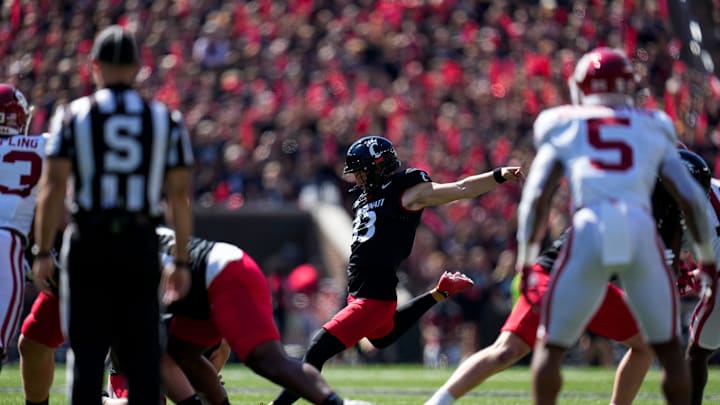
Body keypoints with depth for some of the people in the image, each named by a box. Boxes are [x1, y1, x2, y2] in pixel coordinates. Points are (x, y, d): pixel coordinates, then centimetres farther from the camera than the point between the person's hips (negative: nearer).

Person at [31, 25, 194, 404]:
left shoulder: (72, 116, 1)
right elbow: (180, 195, 4)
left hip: (88, 243, -1)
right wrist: (181, 260, 10)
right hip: (140, 244, 1)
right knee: (143, 353, 6)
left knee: (88, 350, 5)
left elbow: (53, 187, -5)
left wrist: (42, 252, -1)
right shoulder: (166, 120, 6)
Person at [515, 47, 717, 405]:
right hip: (642, 232, 1)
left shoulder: (563, 130, 21)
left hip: (589, 231, -1)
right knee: (668, 346, 16)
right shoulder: (653, 130, 24)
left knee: (550, 345, 13)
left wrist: (526, 260, 14)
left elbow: (535, 196, 9)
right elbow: (691, 197, 17)